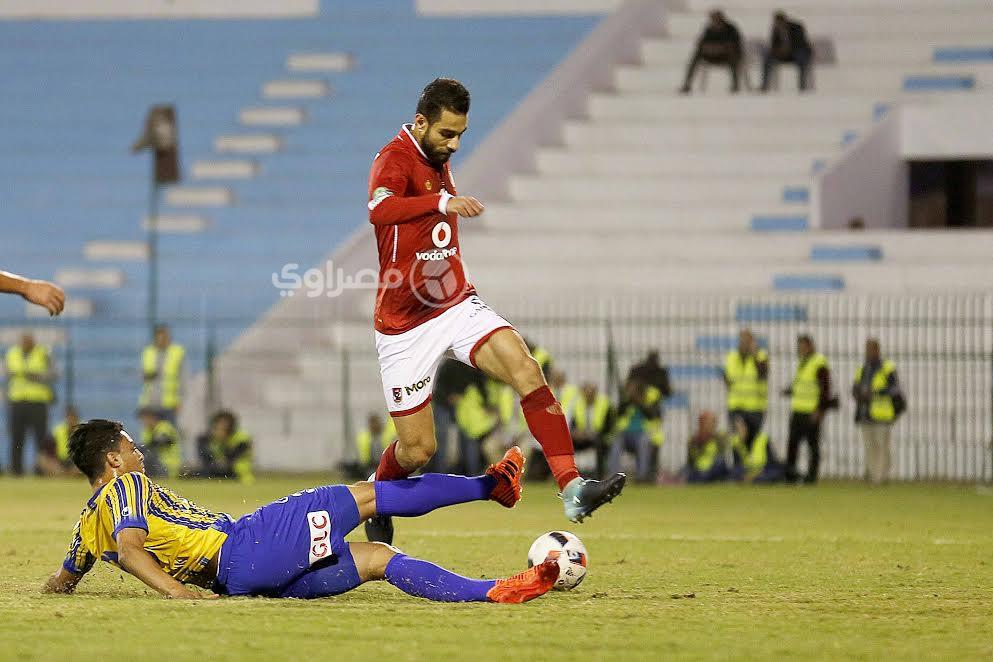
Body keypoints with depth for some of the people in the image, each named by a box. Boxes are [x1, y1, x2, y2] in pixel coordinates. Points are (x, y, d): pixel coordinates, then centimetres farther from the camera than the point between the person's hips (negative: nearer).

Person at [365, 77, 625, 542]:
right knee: (418, 450, -1)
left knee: (525, 368, -21)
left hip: (457, 306, 6)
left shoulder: (438, 159, 10)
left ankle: (572, 490, -30)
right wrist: (442, 202, -54)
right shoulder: (395, 160, -17)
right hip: (405, 325, -6)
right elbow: (379, 210, -41)